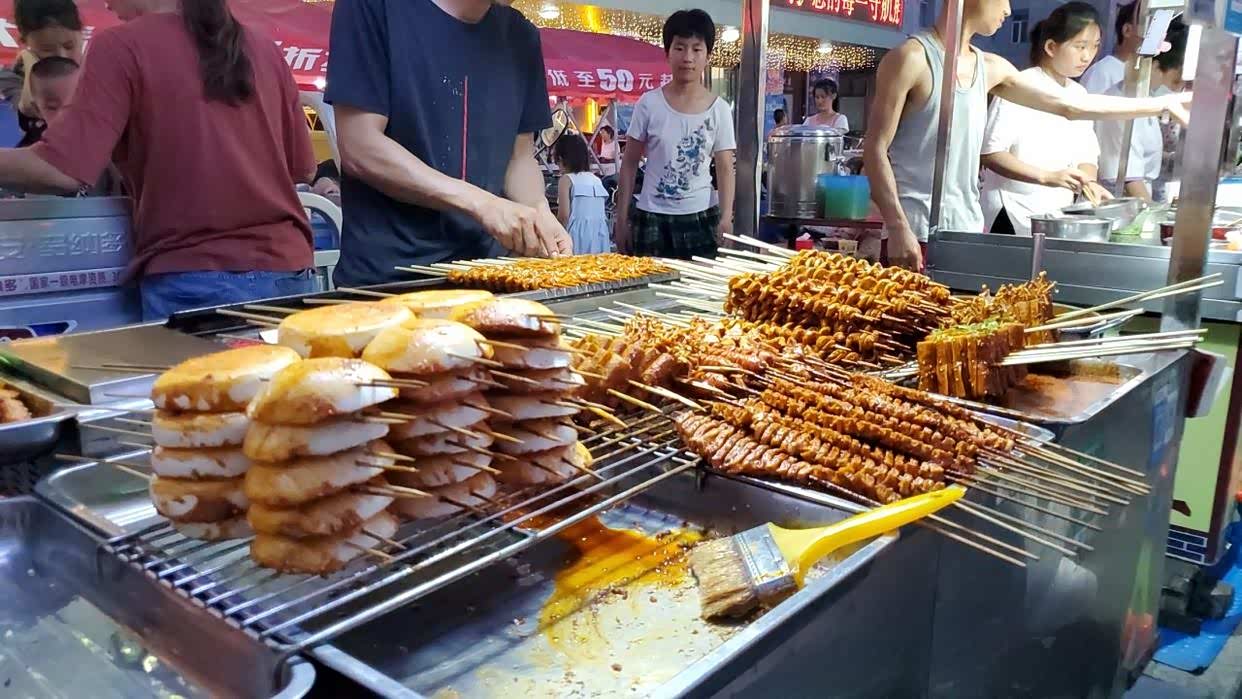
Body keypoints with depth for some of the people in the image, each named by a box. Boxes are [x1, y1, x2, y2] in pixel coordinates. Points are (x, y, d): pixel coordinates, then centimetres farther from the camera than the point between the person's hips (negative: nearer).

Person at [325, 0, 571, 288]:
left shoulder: (520, 36, 9)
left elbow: (520, 155, 12)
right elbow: (359, 148, -14)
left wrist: (541, 215, -9)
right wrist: (481, 203, -20)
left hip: (484, 272, 5)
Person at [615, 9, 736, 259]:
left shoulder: (719, 110, 0)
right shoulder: (649, 104, -2)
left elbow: (725, 169, 1)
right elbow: (629, 164, 2)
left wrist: (726, 218, -11)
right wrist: (622, 218, -1)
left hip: (700, 219, 1)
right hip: (651, 219, -1)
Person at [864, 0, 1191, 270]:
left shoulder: (991, 69, 14)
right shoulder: (911, 58, -6)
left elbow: (1071, 106, 20)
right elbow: (875, 149, -10)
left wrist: (1162, 103, 22)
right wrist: (898, 228, -18)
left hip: (968, 230, 7)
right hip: (916, 234, -7)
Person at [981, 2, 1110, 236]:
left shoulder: (1078, 94, 11)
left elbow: (1086, 155, 14)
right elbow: (990, 152, -16)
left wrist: (1089, 182, -8)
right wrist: (1047, 177, -25)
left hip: (1058, 215, 7)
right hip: (1013, 216, -7)